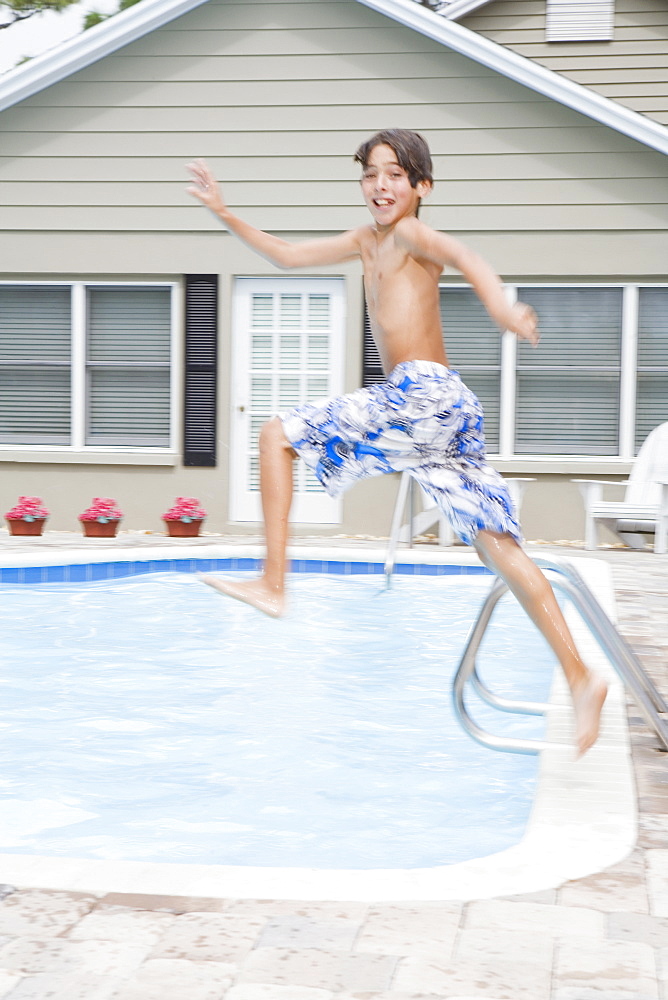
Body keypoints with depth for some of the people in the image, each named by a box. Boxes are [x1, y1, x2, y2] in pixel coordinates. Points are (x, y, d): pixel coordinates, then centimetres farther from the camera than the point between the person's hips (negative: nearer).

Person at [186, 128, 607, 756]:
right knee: (498, 546, 3)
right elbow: (287, 256, 34)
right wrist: (224, 214, 29)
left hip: (419, 393, -9)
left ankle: (271, 585, 0)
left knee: (278, 434, 4)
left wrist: (500, 305, -44)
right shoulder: (366, 243, 25)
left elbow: (460, 256, -23)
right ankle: (579, 678, -2)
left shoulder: (409, 234, 0)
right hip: (448, 408, 9)